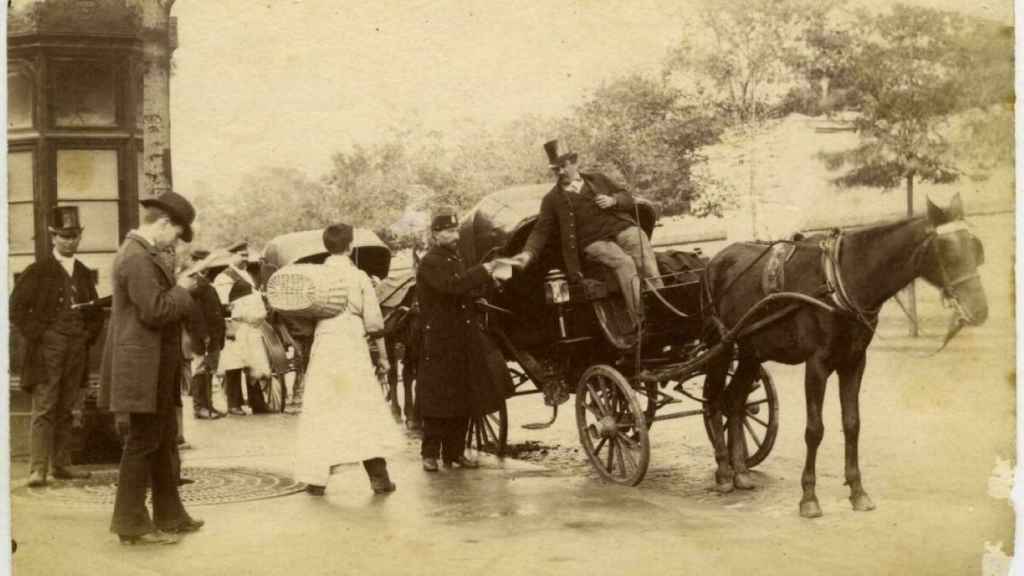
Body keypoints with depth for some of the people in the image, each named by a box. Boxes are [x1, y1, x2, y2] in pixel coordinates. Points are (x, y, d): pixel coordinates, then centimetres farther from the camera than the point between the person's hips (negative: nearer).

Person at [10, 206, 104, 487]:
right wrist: (36, 335, -9)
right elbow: (17, 307, -4)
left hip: (77, 351, 5)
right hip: (47, 349, -4)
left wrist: (88, 335, 9)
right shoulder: (38, 271, 0)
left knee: (66, 410, 8)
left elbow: (95, 312, 23)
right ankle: (38, 468, -10)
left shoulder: (84, 274, 15)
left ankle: (61, 464, 13)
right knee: (44, 409, -8)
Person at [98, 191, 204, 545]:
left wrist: (179, 287, 8)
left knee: (164, 441, 16)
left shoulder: (145, 254, 14)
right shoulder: (136, 257, -18)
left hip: (157, 370, 11)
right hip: (143, 369, -11)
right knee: (142, 443, -3)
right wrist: (182, 290, -10)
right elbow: (155, 310, -24)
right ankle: (131, 524, 5)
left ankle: (169, 516, 25)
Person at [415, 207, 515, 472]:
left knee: (463, 399, 9)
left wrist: (490, 277, 4)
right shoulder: (429, 264, -11)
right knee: (437, 400, -3)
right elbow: (452, 286, -28)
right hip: (439, 343, -8)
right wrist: (484, 271, -29)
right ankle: (430, 453, 5)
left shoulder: (456, 259, 17)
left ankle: (455, 452, 17)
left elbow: (467, 291, 20)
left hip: (463, 342, 8)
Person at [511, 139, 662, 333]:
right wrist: (528, 253, -11)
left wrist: (613, 200, -2)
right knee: (625, 263, -31)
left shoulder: (598, 179, 19)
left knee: (648, 264, -23)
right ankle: (640, 321, -34)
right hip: (595, 243, -3)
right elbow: (541, 231, 6)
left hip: (623, 229, 3)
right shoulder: (552, 199, 12)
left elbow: (627, 197, 21)